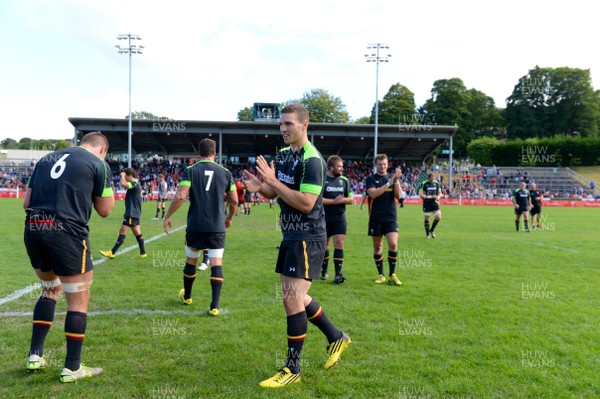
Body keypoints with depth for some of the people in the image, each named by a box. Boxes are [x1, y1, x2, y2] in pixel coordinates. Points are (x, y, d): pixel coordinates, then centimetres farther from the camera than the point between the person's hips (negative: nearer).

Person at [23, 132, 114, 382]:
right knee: (78, 301, 6)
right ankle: (72, 368, 13)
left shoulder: (47, 159, 20)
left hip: (32, 231, 7)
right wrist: (107, 184, 19)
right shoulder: (99, 164, 3)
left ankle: (35, 356, 27)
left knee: (50, 290, 26)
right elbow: (105, 210, 7)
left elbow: (27, 203, 16)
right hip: (67, 234, -6)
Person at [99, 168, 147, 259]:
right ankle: (143, 253, 16)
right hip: (135, 213, 11)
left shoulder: (135, 183, -16)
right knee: (137, 233, 12)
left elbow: (123, 184, -36)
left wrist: (122, 175, -15)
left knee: (122, 232, -8)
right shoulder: (136, 183, 16)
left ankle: (112, 253, -5)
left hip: (132, 213, -11)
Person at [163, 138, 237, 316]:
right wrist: (229, 218, 24)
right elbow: (234, 200, 7)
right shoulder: (225, 172, 3)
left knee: (191, 261, 18)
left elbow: (180, 196, -12)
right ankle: (214, 306, -4)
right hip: (217, 227, 0)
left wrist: (167, 217, -1)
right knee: (216, 264, 1)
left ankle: (187, 297, 37)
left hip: (195, 226, 0)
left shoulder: (190, 170, -3)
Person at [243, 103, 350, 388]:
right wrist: (260, 187, -4)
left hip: (307, 238, -9)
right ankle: (336, 337, 34)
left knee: (292, 299, -8)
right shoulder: (282, 155, 10)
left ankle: (292, 369, 6)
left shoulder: (312, 160, -17)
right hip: (290, 236, 9)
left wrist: (273, 181, -23)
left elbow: (306, 203, -25)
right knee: (295, 297, 15)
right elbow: (274, 192, 18)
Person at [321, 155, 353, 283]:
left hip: (339, 217, 2)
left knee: (339, 243, -7)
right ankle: (324, 271, 27)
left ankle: (338, 274, -5)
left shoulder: (344, 180, 7)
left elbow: (351, 199, 9)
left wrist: (342, 200, -12)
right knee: (324, 244, 10)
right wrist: (334, 201, -19)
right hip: (324, 218, -2)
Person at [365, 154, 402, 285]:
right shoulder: (371, 179, 0)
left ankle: (392, 275, 4)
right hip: (376, 219, -1)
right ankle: (381, 275, 18)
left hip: (391, 218, 1)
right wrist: (389, 183, -21)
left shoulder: (392, 177, 9)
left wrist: (396, 181, -15)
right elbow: (373, 193, -17)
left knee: (393, 244, -11)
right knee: (377, 247, 5)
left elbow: (398, 195, -1)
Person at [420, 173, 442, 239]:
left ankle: (431, 230, 15)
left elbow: (440, 193, 14)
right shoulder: (424, 184, -7)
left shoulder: (436, 183, 5)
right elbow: (421, 195, -10)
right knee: (427, 218, 3)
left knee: (438, 217, -8)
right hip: (426, 203, -3)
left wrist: (438, 197, -9)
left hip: (434, 202, 3)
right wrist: (430, 197, -21)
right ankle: (427, 234, 17)